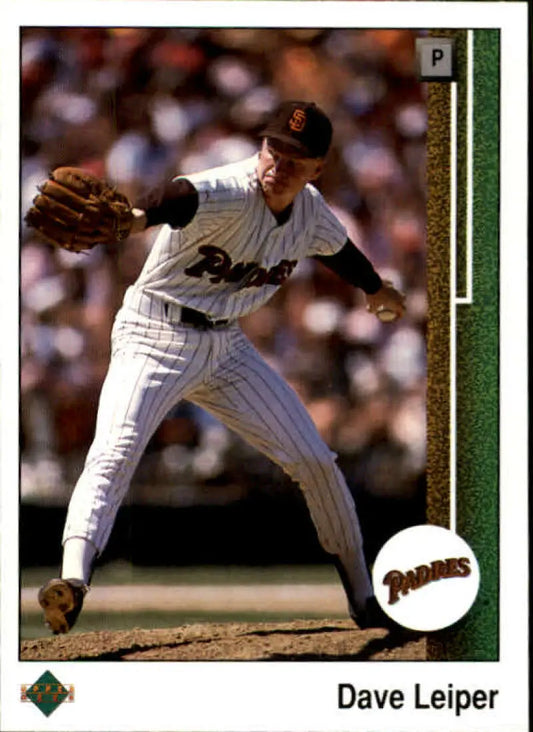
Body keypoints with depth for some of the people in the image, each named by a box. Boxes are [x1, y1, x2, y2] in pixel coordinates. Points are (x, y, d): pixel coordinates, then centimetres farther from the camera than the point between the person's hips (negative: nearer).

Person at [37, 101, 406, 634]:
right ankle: (73, 578, -44)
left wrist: (377, 290, 43)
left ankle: (363, 599, 25)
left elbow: (339, 249, 22)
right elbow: (185, 198, -49)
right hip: (155, 338, -6)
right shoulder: (230, 194, -24)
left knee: (315, 461, 7)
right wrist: (138, 216, -72)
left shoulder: (310, 211, -2)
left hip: (226, 346, 6)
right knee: (114, 455, -28)